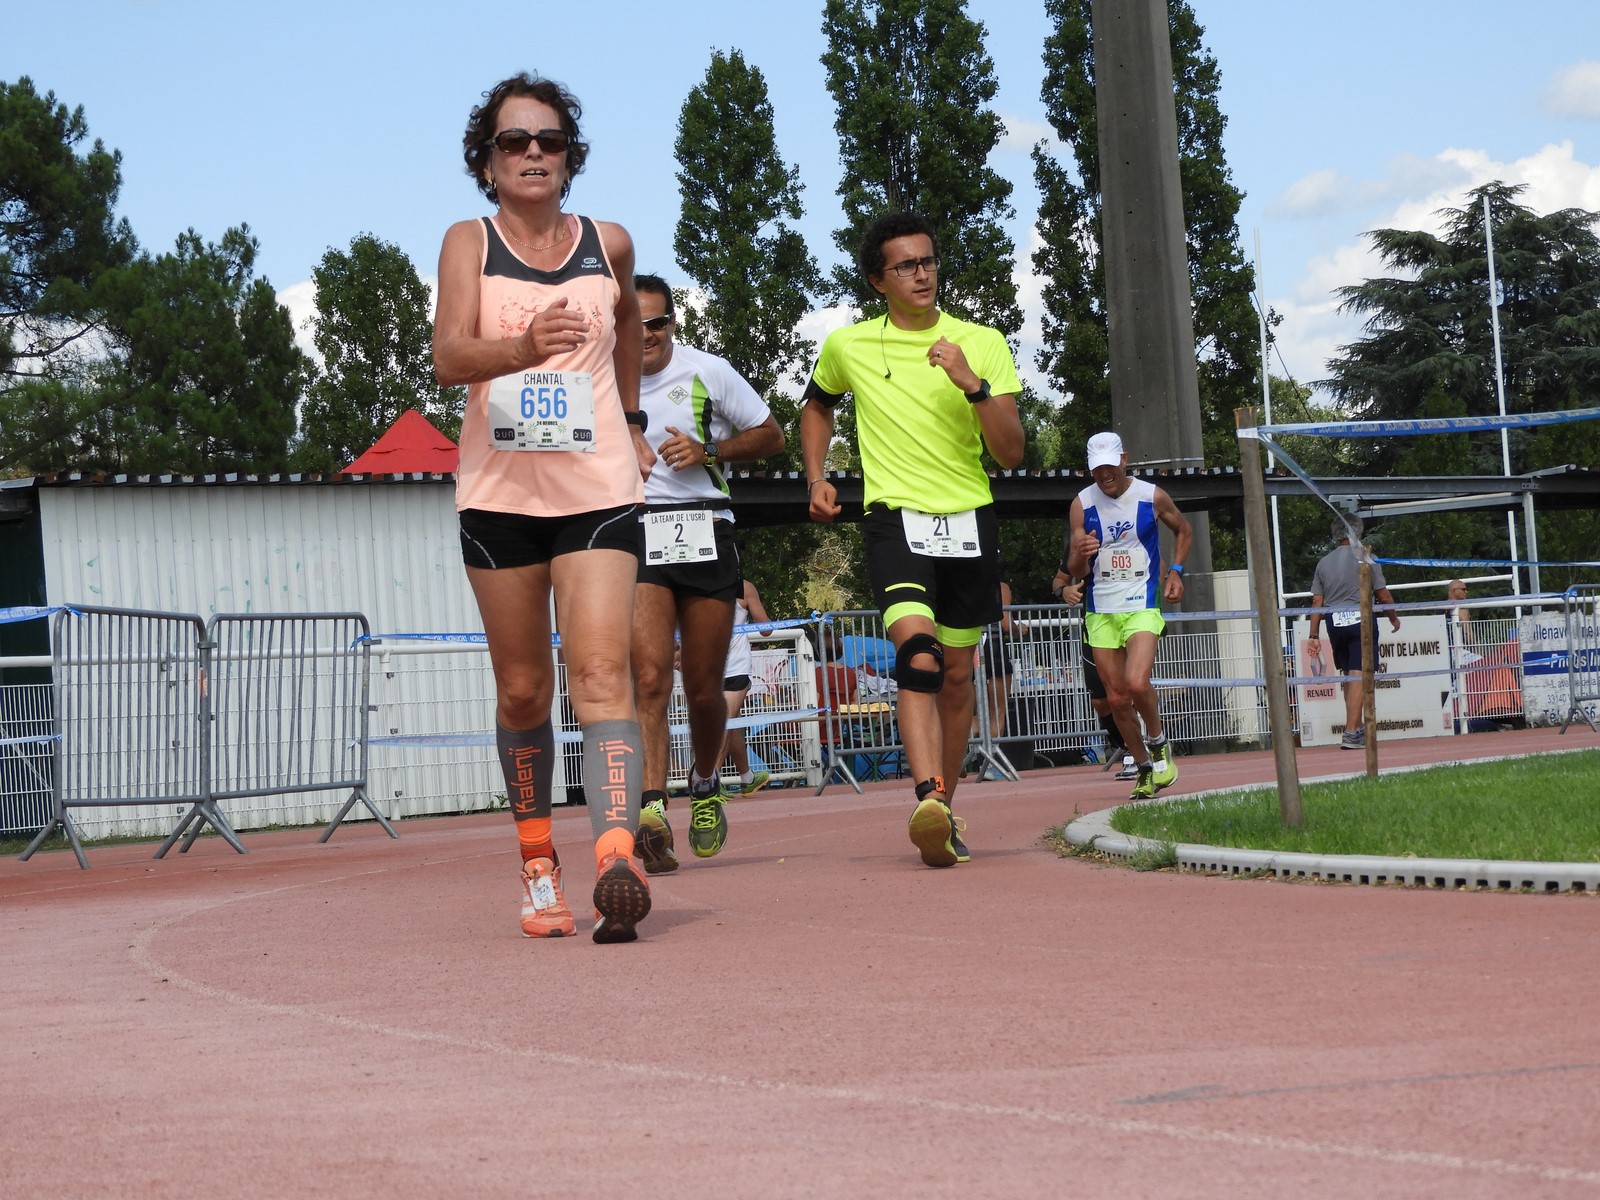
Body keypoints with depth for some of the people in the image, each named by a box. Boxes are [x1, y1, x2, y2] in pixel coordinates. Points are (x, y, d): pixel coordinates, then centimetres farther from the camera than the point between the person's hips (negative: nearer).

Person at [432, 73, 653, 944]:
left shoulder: (609, 244, 4)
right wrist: (526, 347, -37)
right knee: (522, 689, 9)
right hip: (499, 494, 0)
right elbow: (449, 356, -18)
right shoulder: (468, 243, -1)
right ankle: (537, 863, 26)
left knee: (600, 669, -16)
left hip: (598, 490, 0)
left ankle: (616, 862, -31)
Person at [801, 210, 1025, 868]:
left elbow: (1012, 453, -5)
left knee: (958, 675, 10)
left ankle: (945, 810, 26)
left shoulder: (983, 344, 1)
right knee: (917, 655, -25)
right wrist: (816, 478, 12)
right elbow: (817, 406, 25)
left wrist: (973, 385, -19)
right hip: (895, 517, -2)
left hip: (969, 519, 2)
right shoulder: (848, 346, 3)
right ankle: (929, 803, -38)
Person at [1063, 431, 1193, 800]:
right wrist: (1081, 556, -24)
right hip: (1100, 612, 2)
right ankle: (1144, 768, 21)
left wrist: (1175, 570, 5)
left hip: (1142, 607, -2)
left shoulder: (1153, 496, -3)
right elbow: (1075, 572, -1)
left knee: (1136, 684, -22)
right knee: (1117, 697, 4)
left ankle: (1158, 742, 7)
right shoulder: (1082, 504, -1)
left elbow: (1183, 529, 19)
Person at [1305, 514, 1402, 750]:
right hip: (1361, 619, -4)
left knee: (1347, 675, 16)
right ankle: (1351, 733, -14)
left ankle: (1358, 728, 25)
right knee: (1358, 675, -7)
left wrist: (1314, 636, 10)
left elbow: (1317, 602, 7)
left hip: (1335, 623, 4)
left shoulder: (1324, 562, 8)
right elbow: (1383, 595, -1)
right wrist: (1394, 618, 16)